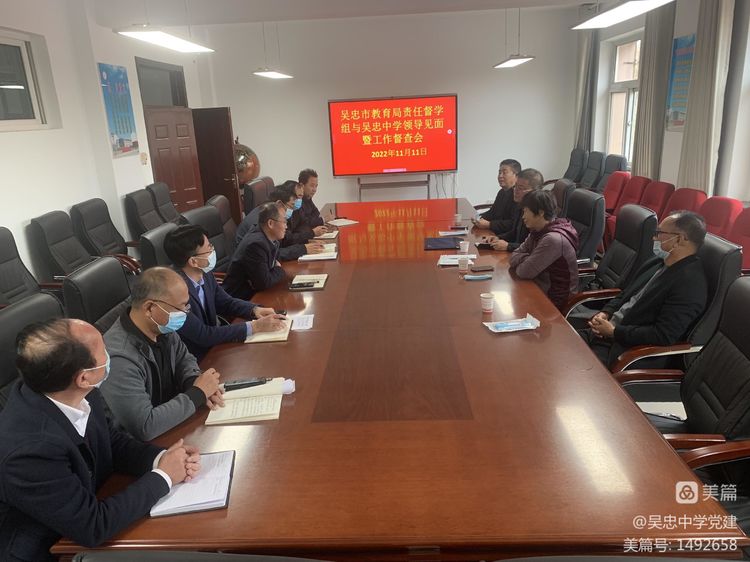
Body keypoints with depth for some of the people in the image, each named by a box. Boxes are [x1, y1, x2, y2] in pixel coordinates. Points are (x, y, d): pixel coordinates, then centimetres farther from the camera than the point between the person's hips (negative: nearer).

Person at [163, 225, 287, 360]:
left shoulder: (205, 275, -5)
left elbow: (226, 302, 10)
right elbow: (203, 336, -25)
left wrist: (255, 310, -9)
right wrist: (254, 326, -23)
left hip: (213, 346, 7)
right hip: (196, 361, -6)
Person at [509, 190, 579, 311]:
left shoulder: (554, 239, -26)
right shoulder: (538, 231, 2)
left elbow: (524, 272, -24)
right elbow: (514, 257, 2)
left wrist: (520, 264, -3)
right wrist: (528, 260, -17)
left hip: (555, 300, -7)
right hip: (541, 290, 7)